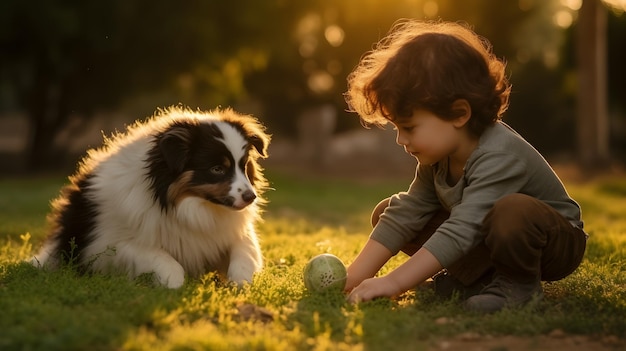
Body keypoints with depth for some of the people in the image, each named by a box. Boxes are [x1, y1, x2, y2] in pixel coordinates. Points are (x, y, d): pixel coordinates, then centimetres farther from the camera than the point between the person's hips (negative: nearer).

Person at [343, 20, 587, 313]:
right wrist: (353, 277, -17)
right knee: (387, 212, -4)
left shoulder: (497, 157, -35)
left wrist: (393, 282, -44)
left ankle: (519, 283, -15)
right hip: (486, 242, 8)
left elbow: (459, 233, -42)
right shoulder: (438, 156, -7)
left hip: (555, 243, -8)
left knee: (512, 212, -45)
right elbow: (405, 213, -9)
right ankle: (474, 277, -4)